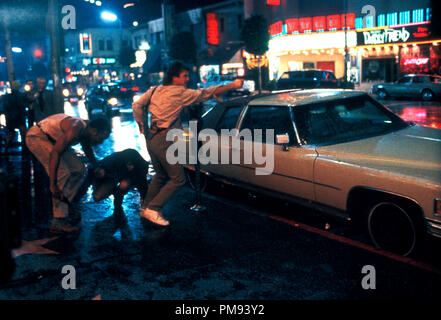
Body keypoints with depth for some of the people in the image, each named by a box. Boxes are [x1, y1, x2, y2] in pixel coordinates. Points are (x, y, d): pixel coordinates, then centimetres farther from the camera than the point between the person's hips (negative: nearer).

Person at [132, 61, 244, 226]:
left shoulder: (155, 90, 12)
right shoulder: (180, 93, -8)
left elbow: (136, 105, 12)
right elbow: (205, 93, -7)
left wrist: (142, 127, 19)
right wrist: (233, 85, -2)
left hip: (150, 139, 9)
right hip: (163, 140, -9)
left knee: (161, 175, 22)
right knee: (177, 179, -1)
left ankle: (145, 207, 27)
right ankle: (153, 208, -2)